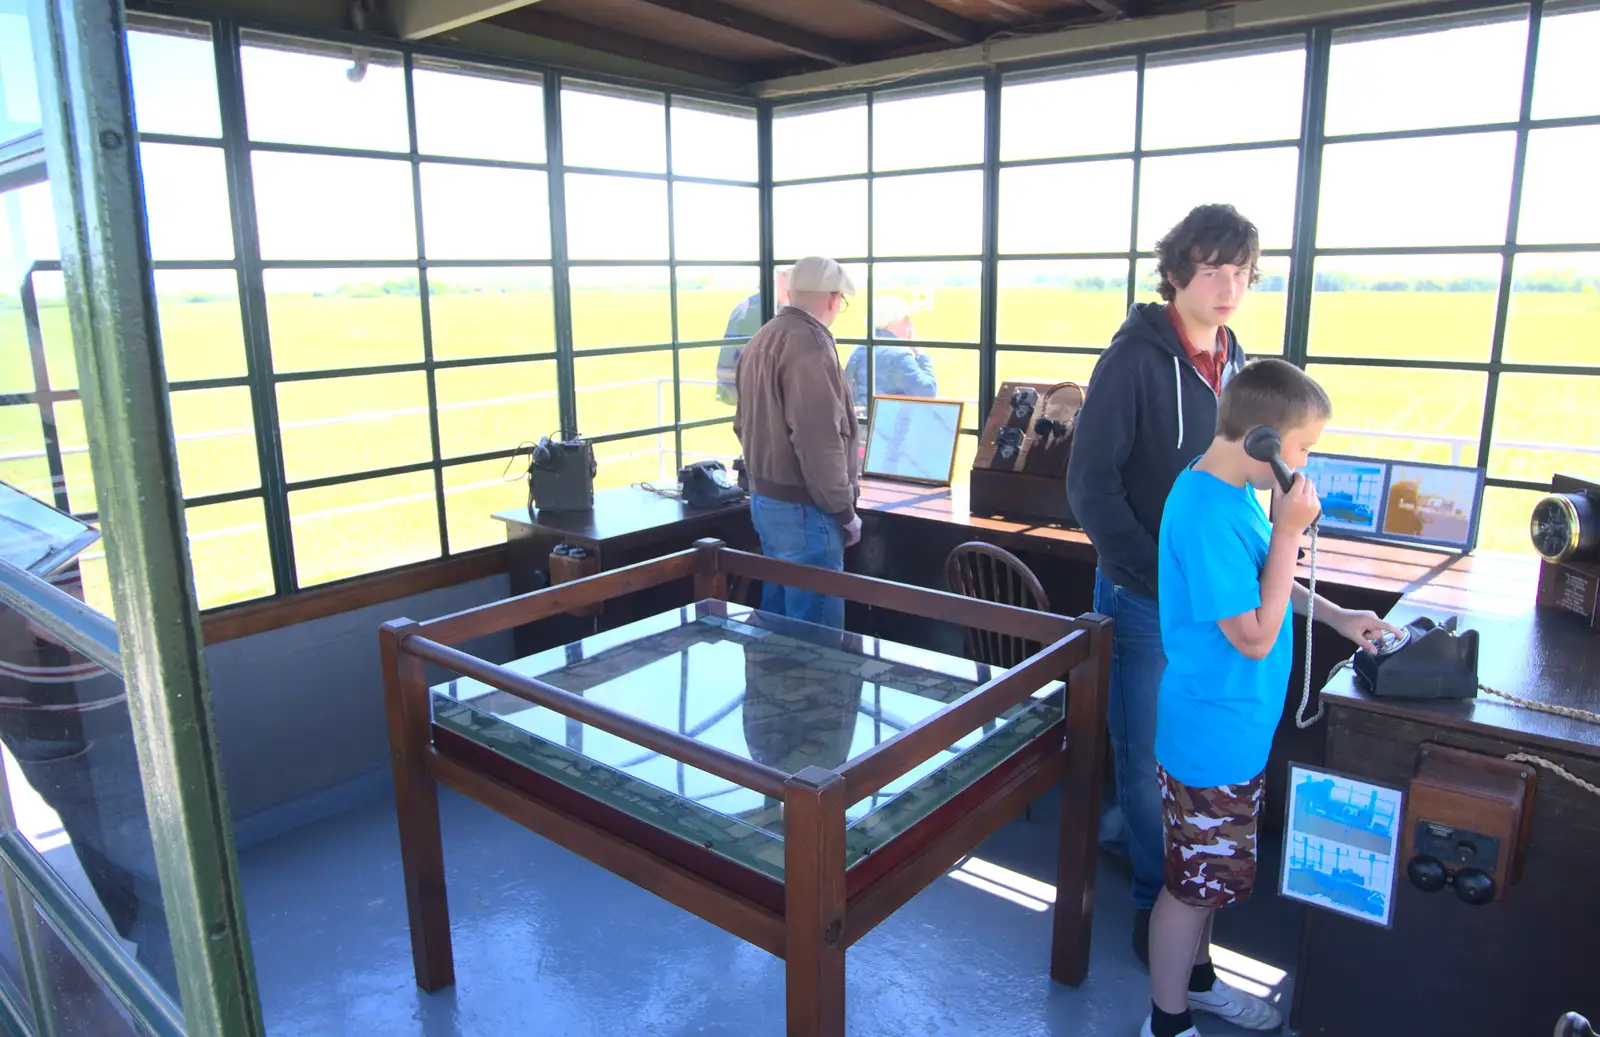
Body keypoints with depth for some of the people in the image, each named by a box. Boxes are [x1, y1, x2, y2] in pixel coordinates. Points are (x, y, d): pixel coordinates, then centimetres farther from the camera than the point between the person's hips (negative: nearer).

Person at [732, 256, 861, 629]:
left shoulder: (761, 340, 12)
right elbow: (819, 440, -24)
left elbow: (744, 424, 20)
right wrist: (844, 511, -14)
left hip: (764, 499, 10)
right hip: (803, 509, -10)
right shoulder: (810, 344, -18)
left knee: (778, 620, 18)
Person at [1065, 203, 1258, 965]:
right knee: (1147, 750, 4)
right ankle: (1159, 899, 20)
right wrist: (1156, 576, -18)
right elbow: (1091, 486, -15)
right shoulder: (1136, 359, -13)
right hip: (1142, 593, -6)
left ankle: (1127, 827, 40)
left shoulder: (1233, 364, 8)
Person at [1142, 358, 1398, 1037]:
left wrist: (1335, 615, 15)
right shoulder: (1207, 513, -28)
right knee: (1194, 882, 8)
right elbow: (1255, 637, -25)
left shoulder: (1238, 492, 3)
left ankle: (1196, 978, 45)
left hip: (1236, 728, 9)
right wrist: (1289, 529, -23)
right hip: (1212, 735, -9)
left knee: (1211, 873, 25)